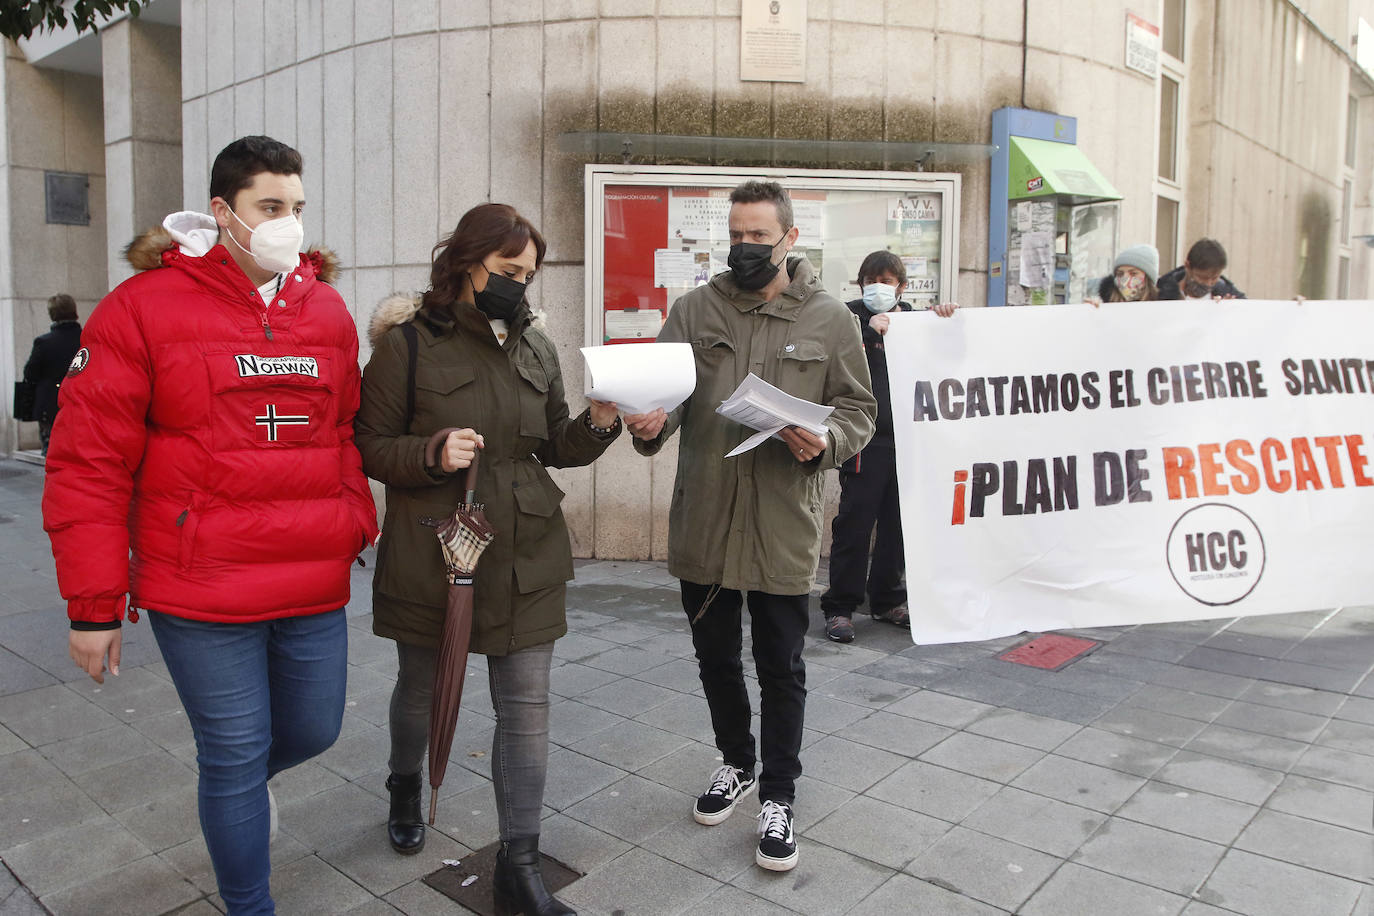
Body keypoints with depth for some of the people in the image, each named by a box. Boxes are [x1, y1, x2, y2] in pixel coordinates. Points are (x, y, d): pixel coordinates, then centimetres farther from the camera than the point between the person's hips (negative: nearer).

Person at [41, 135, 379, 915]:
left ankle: (245, 783, 53)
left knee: (314, 729, 17)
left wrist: (358, 522, 5)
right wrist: (94, 606, -6)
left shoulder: (329, 311, 7)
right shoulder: (145, 307, -8)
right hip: (201, 590, -4)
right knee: (236, 754, 7)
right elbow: (89, 463, -7)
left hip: (316, 585, 5)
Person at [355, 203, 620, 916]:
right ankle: (405, 786, 51)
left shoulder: (536, 347, 8)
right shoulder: (410, 343, -6)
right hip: (430, 553, -3)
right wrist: (432, 454, -22)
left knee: (527, 703, 2)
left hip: (526, 555, 3)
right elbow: (369, 446, -4)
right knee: (421, 684, 19)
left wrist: (598, 424, -6)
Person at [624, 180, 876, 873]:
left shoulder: (830, 319, 0)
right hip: (701, 522, 3)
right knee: (715, 658, 19)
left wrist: (826, 441, -19)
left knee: (781, 669, 9)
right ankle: (736, 762, 43)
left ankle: (777, 796, 28)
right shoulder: (694, 310, 4)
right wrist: (648, 425, -24)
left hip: (782, 528, -2)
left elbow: (858, 408, 3)